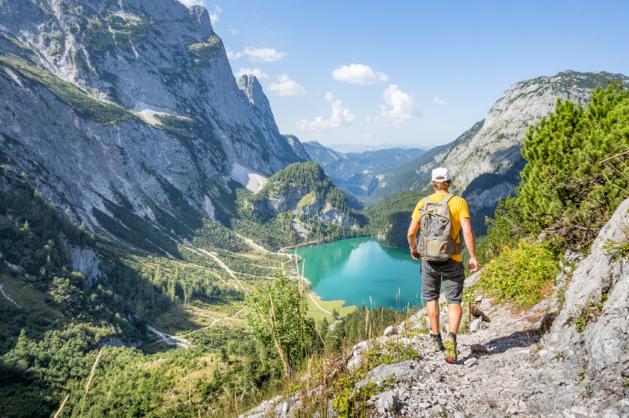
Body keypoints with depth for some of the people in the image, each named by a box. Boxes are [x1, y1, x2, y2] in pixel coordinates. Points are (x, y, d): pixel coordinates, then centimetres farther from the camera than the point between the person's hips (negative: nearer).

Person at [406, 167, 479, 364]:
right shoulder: (458, 202, -6)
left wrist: (413, 249, 19)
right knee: (454, 302, 6)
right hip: (452, 260, -2)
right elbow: (468, 231, -15)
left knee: (431, 298, 21)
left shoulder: (422, 203, 1)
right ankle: (451, 337, -16)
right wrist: (473, 257, -7)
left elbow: (411, 232, 1)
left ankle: (436, 338, 26)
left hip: (428, 259, 2)